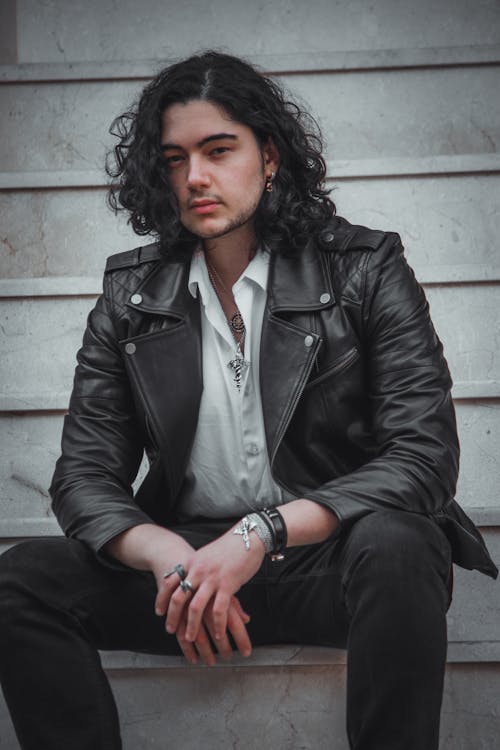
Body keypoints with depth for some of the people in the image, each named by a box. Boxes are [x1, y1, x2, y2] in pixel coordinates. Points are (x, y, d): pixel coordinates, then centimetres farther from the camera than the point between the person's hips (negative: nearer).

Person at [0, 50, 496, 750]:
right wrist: (171, 558, -21)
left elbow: (426, 455, -12)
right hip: (189, 556, 3)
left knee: (393, 545, -35)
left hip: (331, 557, -2)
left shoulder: (367, 268, -2)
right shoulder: (131, 294, 6)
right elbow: (84, 477, 3)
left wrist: (262, 533, -25)